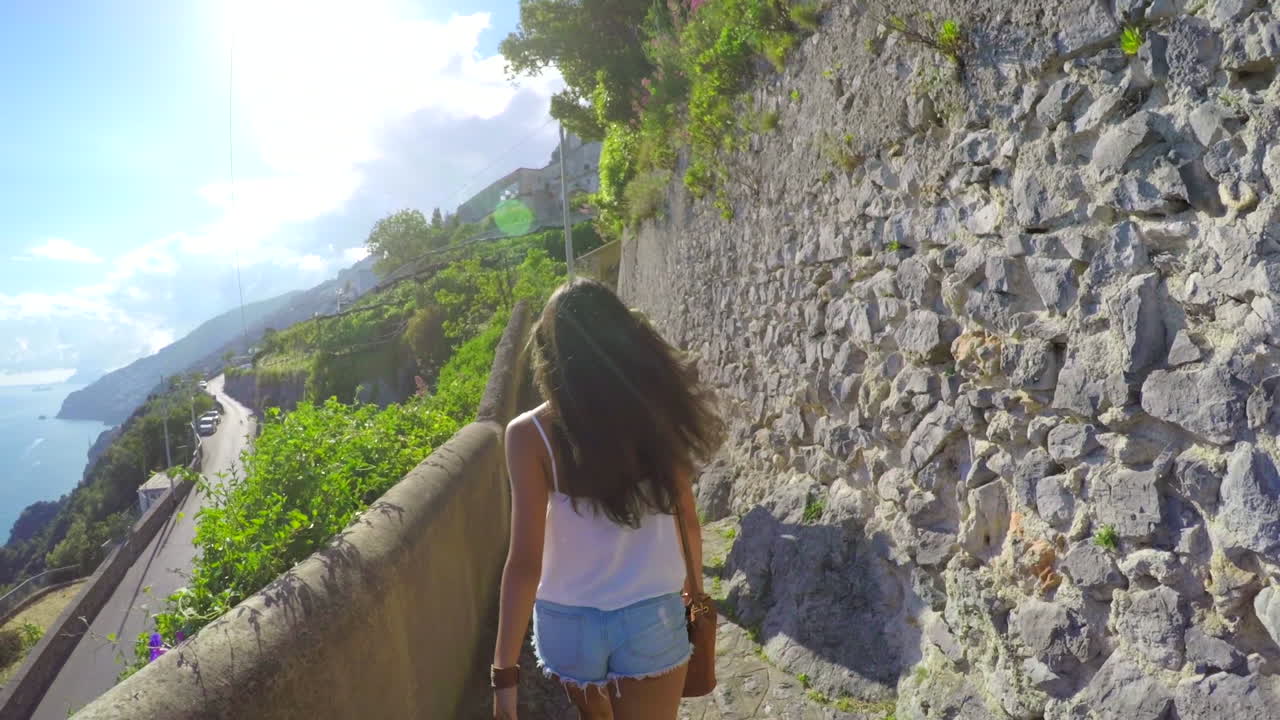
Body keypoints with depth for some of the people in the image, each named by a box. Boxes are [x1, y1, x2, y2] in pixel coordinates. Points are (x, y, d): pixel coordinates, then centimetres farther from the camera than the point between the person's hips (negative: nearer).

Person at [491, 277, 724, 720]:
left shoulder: (531, 434, -15)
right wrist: (694, 579, 22)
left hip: (568, 623, 0)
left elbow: (525, 561, -17)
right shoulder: (657, 411, -8)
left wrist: (505, 670, -9)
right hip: (653, 618, 1)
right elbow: (686, 516, 3)